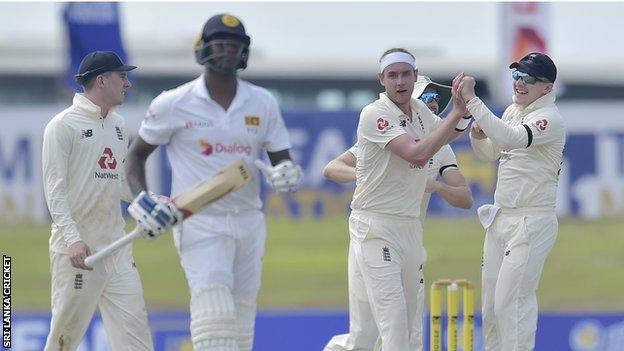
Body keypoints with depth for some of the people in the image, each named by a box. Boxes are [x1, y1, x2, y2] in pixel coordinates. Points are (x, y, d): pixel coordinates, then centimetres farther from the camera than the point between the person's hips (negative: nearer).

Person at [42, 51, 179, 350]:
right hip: (77, 246, -7)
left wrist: (151, 203, 6)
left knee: (134, 326, -2)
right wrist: (73, 238, -24)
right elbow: (55, 188, -13)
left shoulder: (118, 124, 16)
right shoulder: (63, 126, -7)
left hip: (116, 246, 7)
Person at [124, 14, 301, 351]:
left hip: (248, 222, 5)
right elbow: (136, 155, 6)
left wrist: (286, 174, -14)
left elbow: (282, 160, 11)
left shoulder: (263, 103, 7)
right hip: (199, 222, -5)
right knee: (215, 317, -22)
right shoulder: (173, 104, -3)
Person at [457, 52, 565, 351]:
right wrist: (478, 136, -1)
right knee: (491, 301, 13)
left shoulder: (550, 119, -16)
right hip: (501, 216, 9)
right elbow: (489, 153, 22)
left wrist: (471, 100, -34)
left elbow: (510, 138, -34)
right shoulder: (513, 111, 11)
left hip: (532, 222, -9)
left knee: (512, 302, -13)